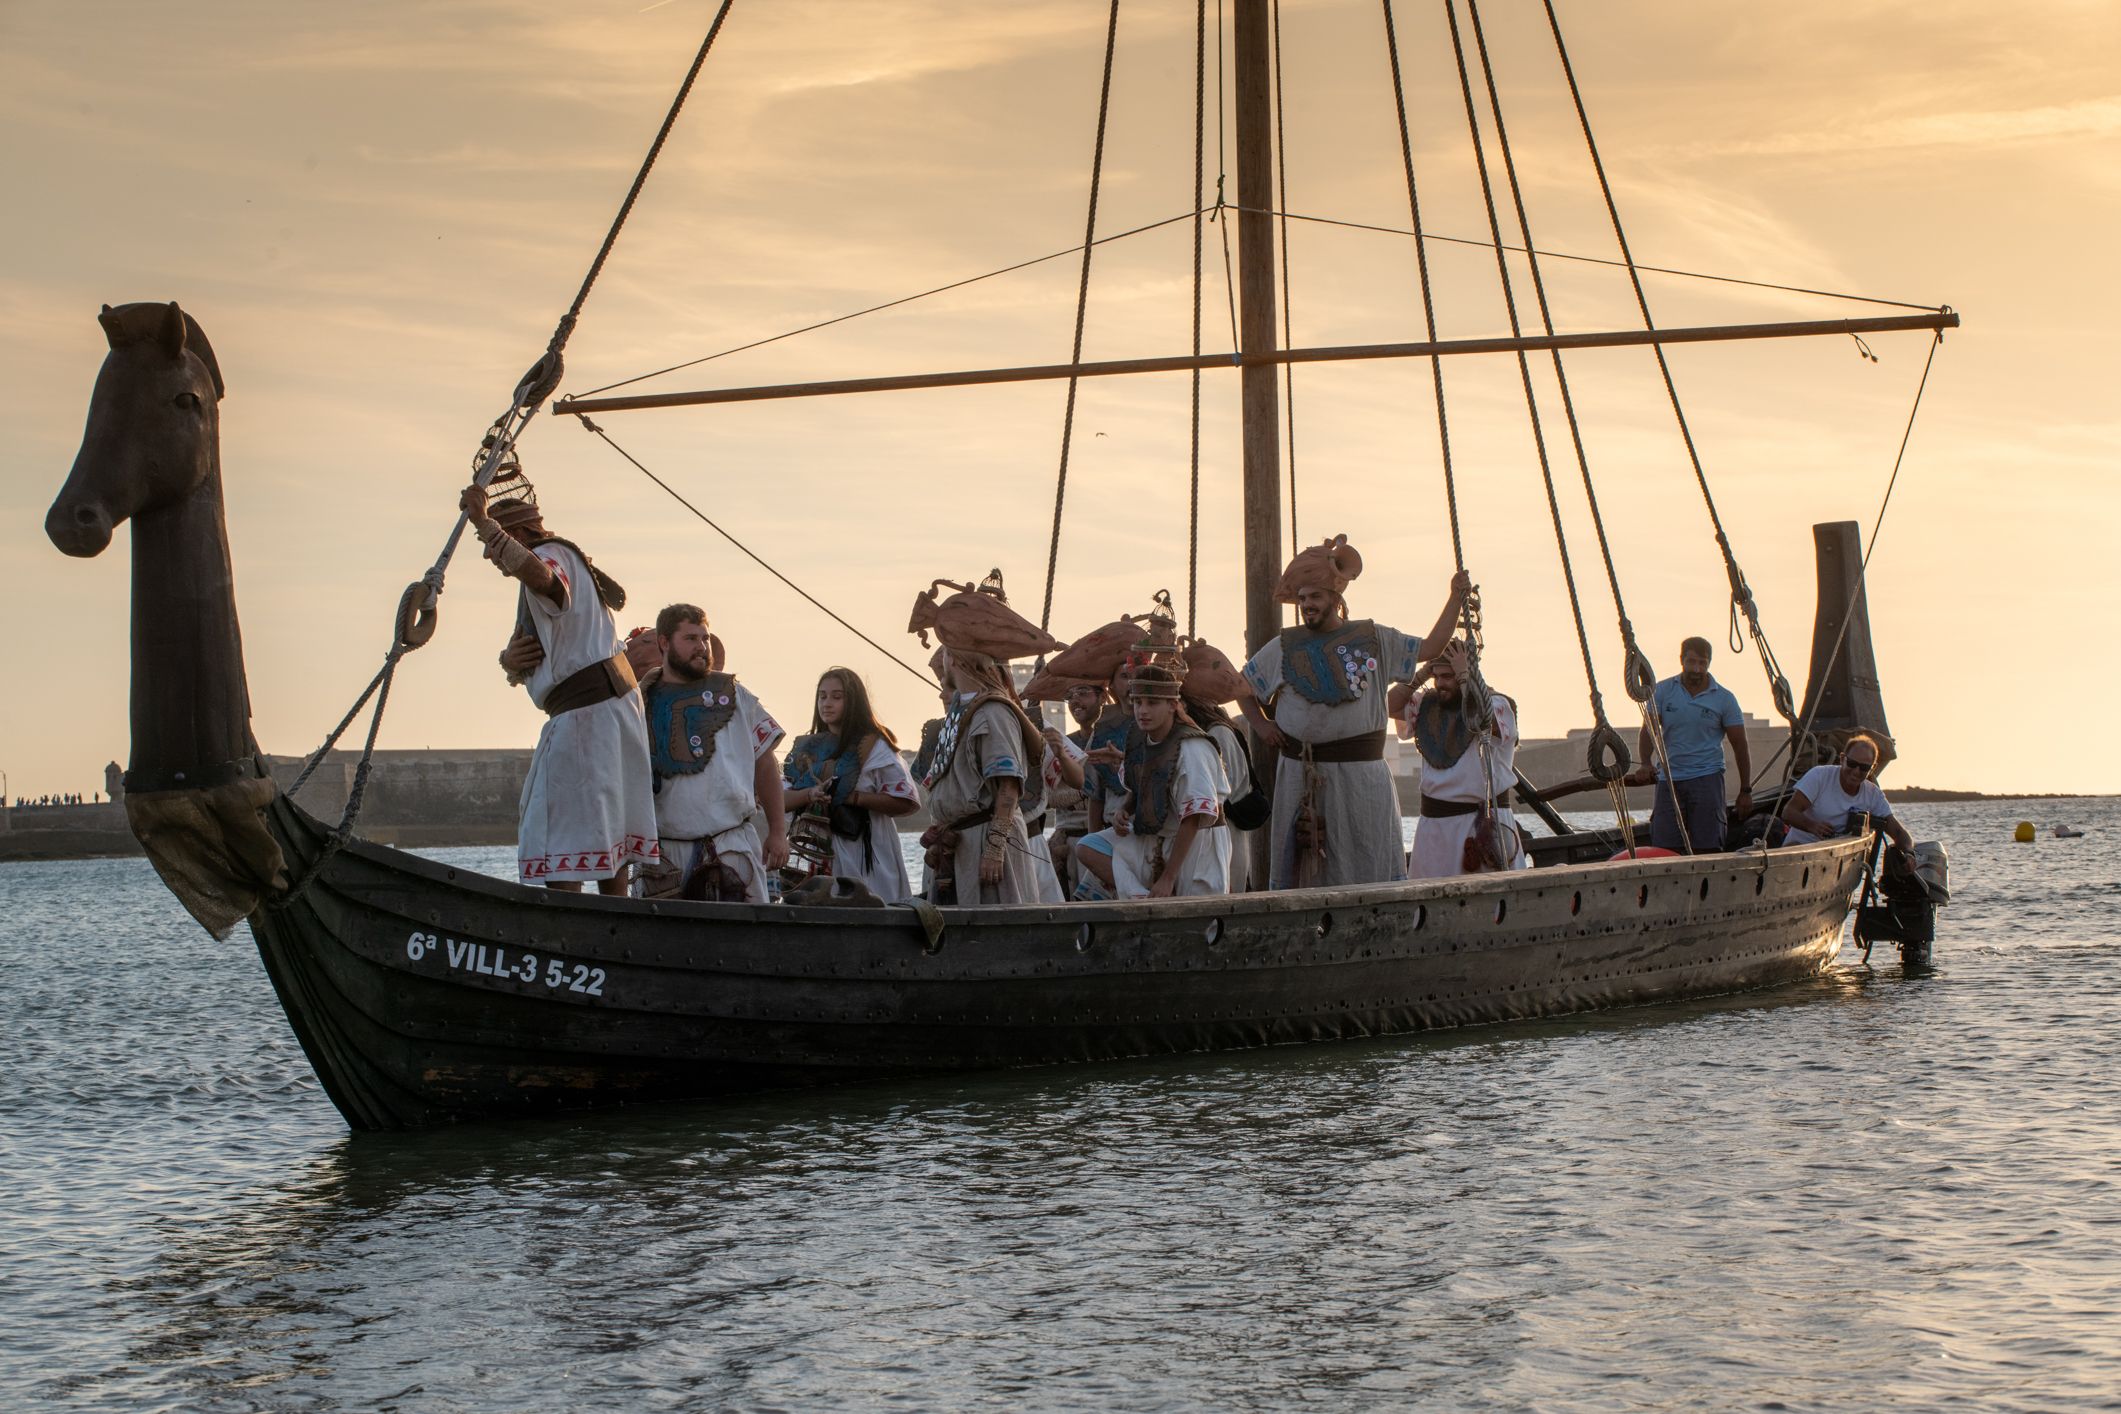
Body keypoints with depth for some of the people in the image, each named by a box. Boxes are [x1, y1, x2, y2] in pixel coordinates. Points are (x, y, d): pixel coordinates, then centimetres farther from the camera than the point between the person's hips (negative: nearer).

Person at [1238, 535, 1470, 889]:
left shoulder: (1374, 640, 7)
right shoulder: (1285, 647, 8)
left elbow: (1430, 648, 9)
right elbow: (1242, 685, 19)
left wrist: (1456, 599, 3)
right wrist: (1259, 724, 7)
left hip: (1361, 778, 0)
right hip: (1301, 776, 0)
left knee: (1368, 863, -1)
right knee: (1300, 865, 0)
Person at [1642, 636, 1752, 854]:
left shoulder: (1724, 699, 3)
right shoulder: (1663, 691, 5)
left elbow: (1740, 746, 6)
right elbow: (1648, 731, 0)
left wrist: (1745, 791, 4)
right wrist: (1645, 765, -18)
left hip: (1707, 777, -1)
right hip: (1669, 778, 1)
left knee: (1706, 848, -7)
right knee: (1665, 849, -5)